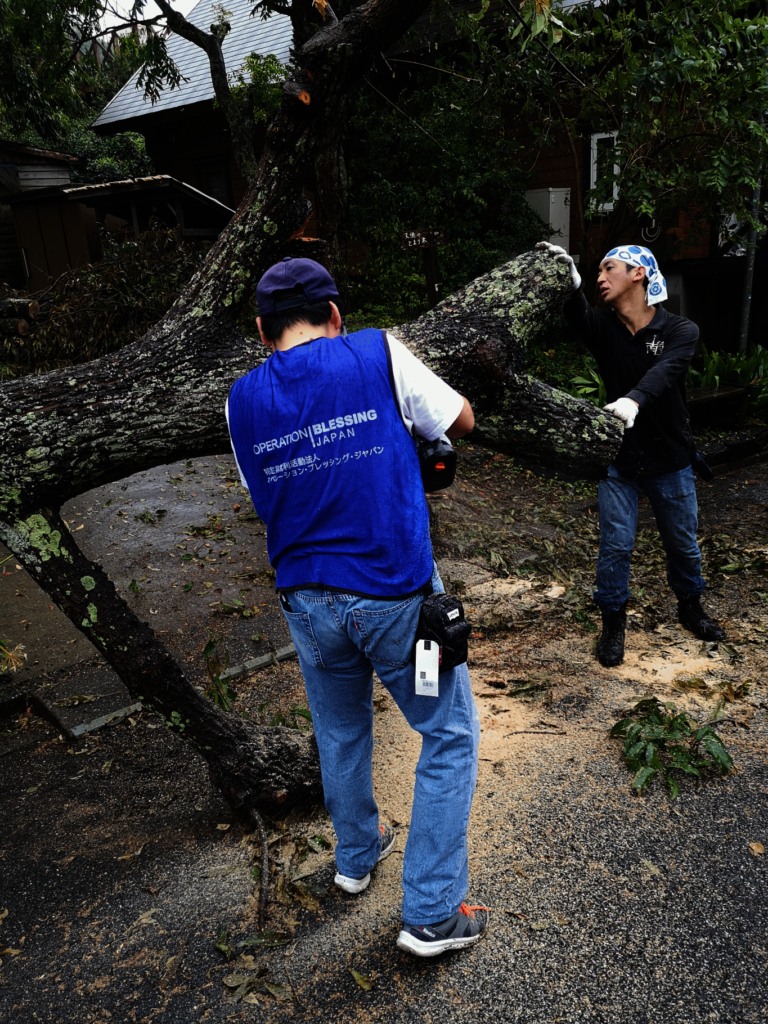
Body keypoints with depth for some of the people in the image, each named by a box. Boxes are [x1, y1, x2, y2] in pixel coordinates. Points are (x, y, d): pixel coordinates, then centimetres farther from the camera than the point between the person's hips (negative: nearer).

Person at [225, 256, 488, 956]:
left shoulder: (241, 401, 2)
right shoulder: (378, 354, -9)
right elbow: (461, 422, 4)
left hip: (307, 602, 5)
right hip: (395, 596, -4)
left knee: (341, 733, 26)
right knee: (450, 735, 15)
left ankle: (357, 856, 49)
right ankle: (432, 913, 21)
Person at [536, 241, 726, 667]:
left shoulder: (681, 332, -11)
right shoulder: (604, 326, -5)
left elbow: (664, 371, -32)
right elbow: (579, 316, -28)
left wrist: (633, 399, -53)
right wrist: (570, 283, -51)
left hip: (670, 460, 0)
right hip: (619, 459, 1)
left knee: (683, 543, 15)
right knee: (615, 545, 2)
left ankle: (690, 607, 41)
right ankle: (613, 622, 21)